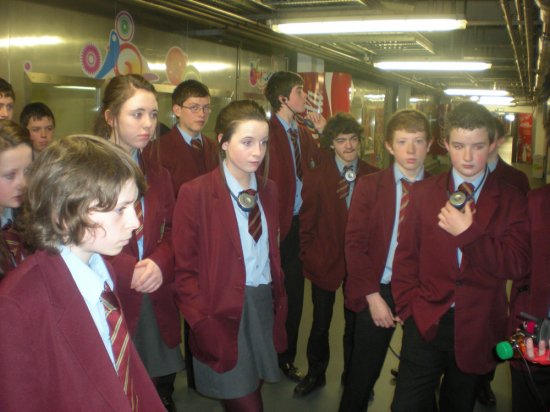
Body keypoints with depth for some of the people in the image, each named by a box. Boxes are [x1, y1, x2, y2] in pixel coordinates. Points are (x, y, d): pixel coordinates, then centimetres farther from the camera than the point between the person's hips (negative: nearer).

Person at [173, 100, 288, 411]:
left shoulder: (269, 190, 7)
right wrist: (204, 324, -14)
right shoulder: (195, 193, -12)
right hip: (224, 313, -5)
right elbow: (185, 270, -10)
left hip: (265, 306, 5)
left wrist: (279, 302, 7)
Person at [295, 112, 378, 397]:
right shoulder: (316, 179, -5)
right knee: (320, 325, 14)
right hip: (325, 262, 0)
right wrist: (309, 259, -4)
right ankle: (315, 374, 36)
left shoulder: (374, 177, -4)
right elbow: (306, 226, -1)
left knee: (355, 324, 15)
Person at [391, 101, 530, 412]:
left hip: (478, 328, 0)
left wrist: (468, 233, -21)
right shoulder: (424, 192, 3)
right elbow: (406, 255, 3)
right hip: (426, 324, 0)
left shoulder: (511, 200, -1)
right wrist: (409, 306, -7)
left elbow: (518, 266, -11)